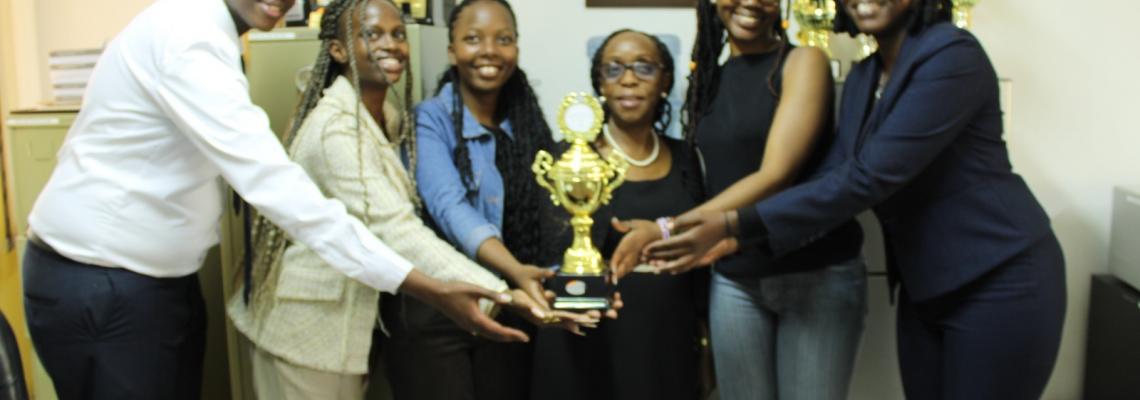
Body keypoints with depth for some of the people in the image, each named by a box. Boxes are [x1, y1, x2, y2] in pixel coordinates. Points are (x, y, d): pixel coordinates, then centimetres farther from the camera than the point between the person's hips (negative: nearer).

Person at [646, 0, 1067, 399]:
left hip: (999, 281, -7)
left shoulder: (952, 55, -20)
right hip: (924, 286, 7)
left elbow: (869, 177, -27)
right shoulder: (863, 77, 7)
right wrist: (734, 236, -12)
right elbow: (838, 175, 0)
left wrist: (740, 223, -29)